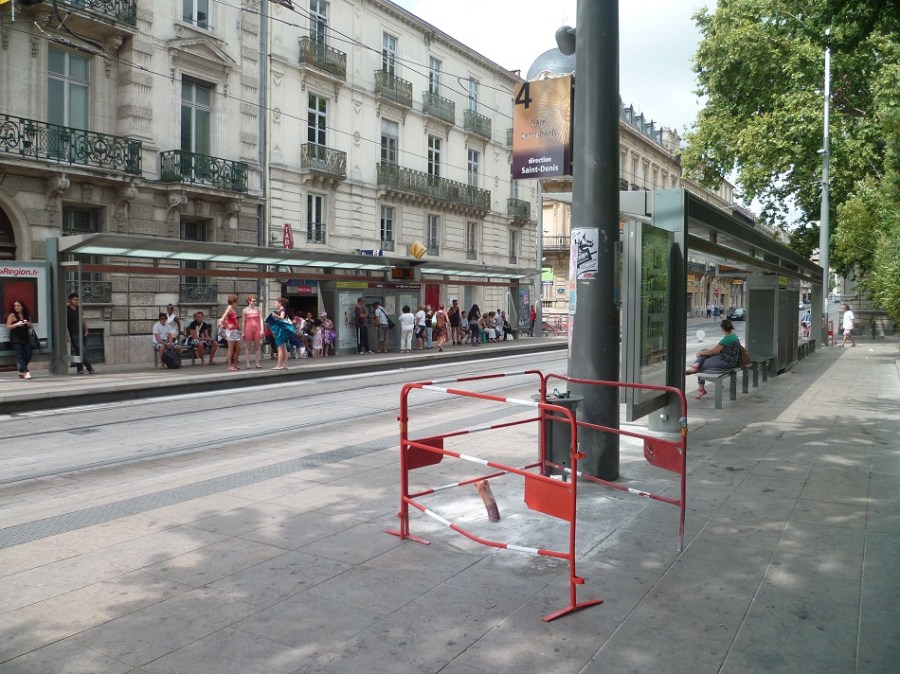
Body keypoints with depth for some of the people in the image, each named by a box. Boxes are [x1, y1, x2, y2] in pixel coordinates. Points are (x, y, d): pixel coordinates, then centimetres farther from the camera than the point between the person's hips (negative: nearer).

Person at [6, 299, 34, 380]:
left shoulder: (27, 315, 13)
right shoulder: (12, 315, 1)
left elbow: (30, 327, 19)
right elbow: (8, 327, -4)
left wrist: (28, 324, -3)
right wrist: (17, 324, -18)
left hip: (25, 337, 5)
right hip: (16, 338, -5)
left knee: (29, 354, -3)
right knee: (20, 355, -13)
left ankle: (21, 370, 15)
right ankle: (26, 372, -20)